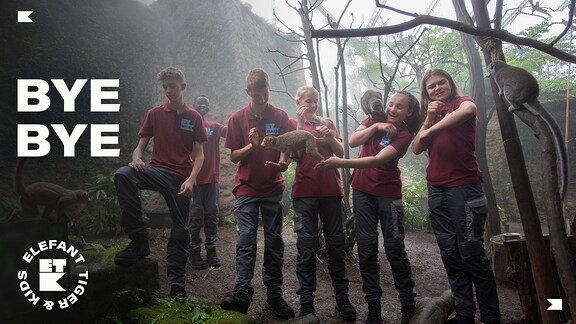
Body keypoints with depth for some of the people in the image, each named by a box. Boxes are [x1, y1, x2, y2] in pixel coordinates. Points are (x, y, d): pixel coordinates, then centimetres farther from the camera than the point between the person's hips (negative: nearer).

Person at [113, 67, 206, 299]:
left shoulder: (194, 118, 7)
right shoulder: (154, 114, 9)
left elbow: (199, 154, 4)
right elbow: (141, 145, 8)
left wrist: (191, 179, -12)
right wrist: (137, 158, -16)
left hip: (181, 179, 0)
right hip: (158, 170, 1)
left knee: (180, 231, 2)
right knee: (123, 174, -31)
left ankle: (177, 286, 17)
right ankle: (139, 240, -24)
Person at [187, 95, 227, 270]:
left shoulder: (214, 127, 11)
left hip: (212, 177, 3)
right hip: (194, 178, -3)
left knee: (212, 215, 8)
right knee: (195, 216, 2)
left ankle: (211, 251, 17)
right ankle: (194, 253, 11)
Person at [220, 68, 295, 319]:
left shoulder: (280, 116, 2)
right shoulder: (237, 118, 0)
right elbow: (234, 157, 1)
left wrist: (283, 162, -18)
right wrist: (251, 145, -18)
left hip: (273, 189, 1)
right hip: (246, 189, -1)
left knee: (274, 242, 5)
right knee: (246, 240, -6)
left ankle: (274, 295, 14)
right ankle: (242, 294, -3)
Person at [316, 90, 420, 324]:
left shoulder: (404, 135, -9)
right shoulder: (376, 119, 6)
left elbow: (377, 160, -23)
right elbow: (353, 141, -3)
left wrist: (340, 163, -31)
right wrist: (376, 127, -14)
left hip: (388, 193, -3)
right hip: (362, 190, 4)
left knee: (394, 248, -3)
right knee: (366, 248, 3)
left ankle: (408, 305, 12)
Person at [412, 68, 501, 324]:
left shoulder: (460, 102, 0)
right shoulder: (432, 114, 17)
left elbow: (469, 110, -27)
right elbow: (417, 148, 4)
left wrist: (432, 130, -22)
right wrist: (429, 119, -8)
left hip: (464, 186, -6)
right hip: (436, 189, 6)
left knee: (471, 253, -3)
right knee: (450, 253, 8)